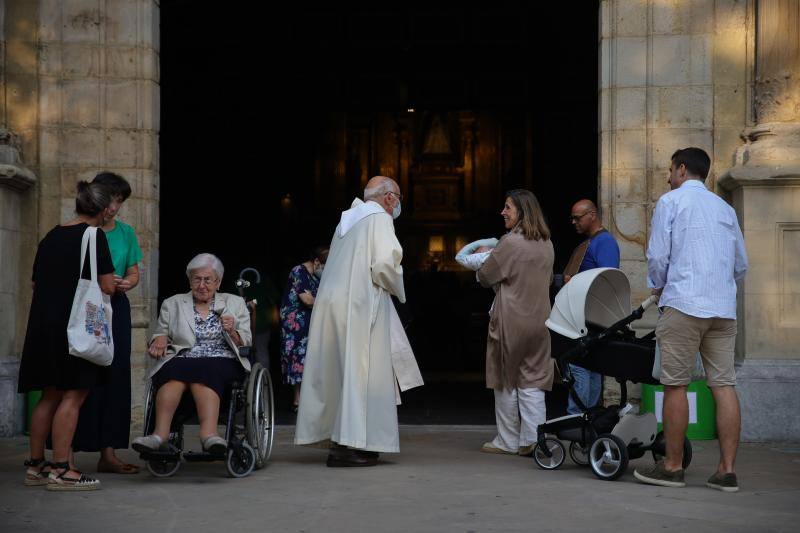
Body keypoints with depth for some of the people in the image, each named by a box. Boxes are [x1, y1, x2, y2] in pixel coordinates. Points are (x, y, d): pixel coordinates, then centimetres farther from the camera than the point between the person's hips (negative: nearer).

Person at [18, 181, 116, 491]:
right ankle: (60, 470, -6)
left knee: (50, 396, 13)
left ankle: (35, 466, 17)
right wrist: (112, 284, 9)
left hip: (43, 324, 8)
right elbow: (107, 287, -12)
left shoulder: (51, 236, 14)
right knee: (74, 396, -5)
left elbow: (36, 282, 21)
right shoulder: (94, 236, -8)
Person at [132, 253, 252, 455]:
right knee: (175, 371, -35)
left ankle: (208, 434, -57)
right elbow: (159, 336, 20)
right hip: (182, 360, 1)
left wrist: (232, 332, -5)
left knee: (204, 373, -37)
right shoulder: (172, 304, 23)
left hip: (223, 363, -1)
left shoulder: (235, 303, 20)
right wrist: (160, 339, -3)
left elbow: (247, 344, 16)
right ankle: (160, 434, -51)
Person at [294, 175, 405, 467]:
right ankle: (348, 445, -12)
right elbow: (385, 263, -16)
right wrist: (398, 290, 1)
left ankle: (334, 437, 16)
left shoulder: (348, 218, 20)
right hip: (359, 305, -8)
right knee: (359, 370, -7)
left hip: (331, 302, 8)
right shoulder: (379, 218, -4)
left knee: (337, 368, 11)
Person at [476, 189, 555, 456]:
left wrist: (484, 259, 15)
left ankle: (508, 441, 13)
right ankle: (533, 439, 1)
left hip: (511, 321, -6)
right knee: (532, 381, 7)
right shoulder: (546, 244, 8)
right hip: (539, 320, 6)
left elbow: (485, 277, -7)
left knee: (506, 381, 7)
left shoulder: (511, 242, -14)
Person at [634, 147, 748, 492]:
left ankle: (672, 467, 3)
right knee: (724, 384, 2)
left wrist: (657, 287, 15)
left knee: (675, 385, 0)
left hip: (683, 304, -5)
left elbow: (657, 256, -2)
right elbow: (741, 264, 22)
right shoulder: (725, 208, 19)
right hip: (724, 308, 5)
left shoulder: (671, 201, 3)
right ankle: (727, 470, 0)